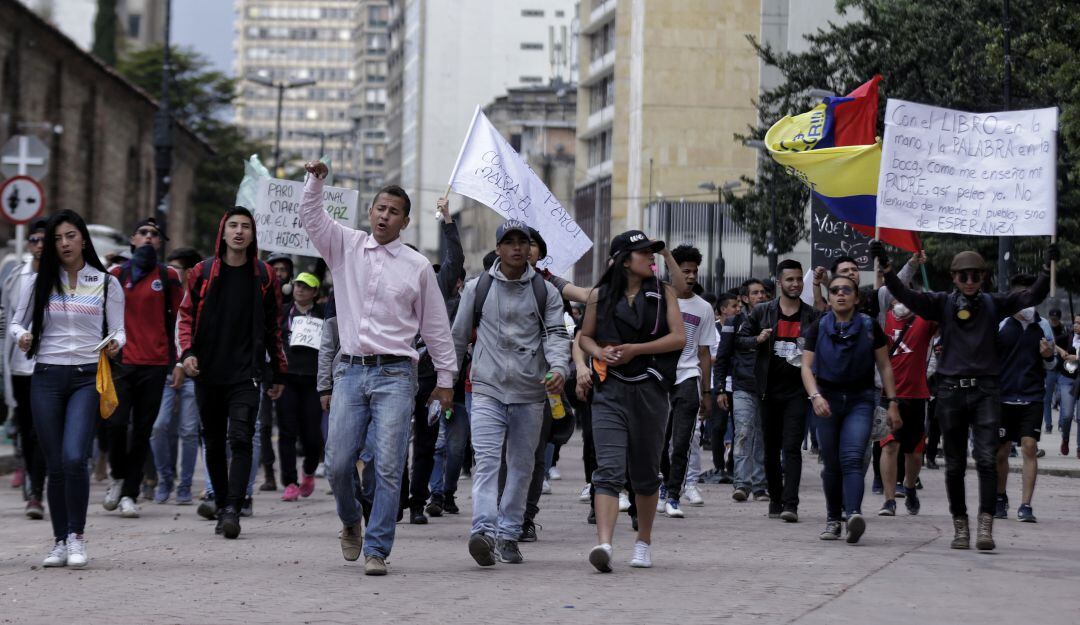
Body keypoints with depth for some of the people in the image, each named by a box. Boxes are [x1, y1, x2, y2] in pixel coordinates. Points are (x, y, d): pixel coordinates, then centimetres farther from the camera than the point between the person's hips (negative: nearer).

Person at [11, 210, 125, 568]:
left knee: (74, 458, -18)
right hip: (47, 377, 2)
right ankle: (60, 541, 13)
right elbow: (16, 323, 12)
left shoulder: (107, 284, 6)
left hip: (87, 377, -2)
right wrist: (21, 337, -10)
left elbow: (118, 330, 8)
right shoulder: (38, 283, 8)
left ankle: (76, 537, -5)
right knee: (55, 465, 2)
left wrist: (116, 343, -14)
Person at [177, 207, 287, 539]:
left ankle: (233, 509, -22)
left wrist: (279, 373, 13)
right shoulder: (203, 272, 6)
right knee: (214, 443, 8)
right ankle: (222, 507, 18)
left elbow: (273, 327, 12)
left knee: (241, 439, -16)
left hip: (246, 374, -2)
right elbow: (186, 315, 9)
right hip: (208, 373, 2)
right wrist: (187, 352, -8)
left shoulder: (264, 276, 6)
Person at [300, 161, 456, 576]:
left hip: (395, 374, -2)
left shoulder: (418, 267, 6)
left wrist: (445, 378, 11)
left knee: (388, 467, -8)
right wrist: (315, 180, -15)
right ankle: (350, 522, 29)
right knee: (338, 463, 0)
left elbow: (435, 326, 10)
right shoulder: (345, 246, 11)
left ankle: (377, 550, -2)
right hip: (351, 370, 2)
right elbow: (311, 217, 2)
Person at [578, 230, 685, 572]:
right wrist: (600, 352, -7)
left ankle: (644, 541, 28)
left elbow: (678, 337, -2)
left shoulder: (664, 293, 6)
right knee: (608, 470, -15)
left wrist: (635, 349, -11)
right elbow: (585, 336, 16)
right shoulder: (600, 295, 6)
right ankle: (604, 543, -27)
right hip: (610, 391, -1)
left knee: (645, 472, 11)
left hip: (650, 390, 1)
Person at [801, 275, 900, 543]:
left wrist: (893, 403, 0)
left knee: (852, 458, -18)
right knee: (831, 463, 5)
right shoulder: (819, 328, 2)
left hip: (860, 400, -2)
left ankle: (854, 513, -34)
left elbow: (885, 366, 4)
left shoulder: (869, 327, 0)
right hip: (827, 398, 2)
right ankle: (833, 519, 16)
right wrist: (815, 396, -20)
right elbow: (807, 366, -3)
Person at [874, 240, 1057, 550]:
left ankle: (986, 526, -15)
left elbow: (1031, 296, 0)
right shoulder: (942, 304, 5)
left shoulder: (994, 304, 7)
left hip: (986, 391, -1)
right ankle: (960, 526, 17)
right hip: (951, 389, 1)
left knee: (987, 458, -12)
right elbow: (906, 296, -4)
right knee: (954, 464, 7)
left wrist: (1048, 269, -14)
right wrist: (885, 267, -17)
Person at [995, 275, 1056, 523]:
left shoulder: (1043, 326, 6)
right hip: (1004, 397, 0)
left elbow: (1051, 365, 13)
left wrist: (1048, 357, -7)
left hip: (1033, 398, 0)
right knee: (1001, 451, 6)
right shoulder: (1000, 325, 2)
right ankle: (1000, 499, 26)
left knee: (1030, 448, -10)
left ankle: (1026, 505, -9)